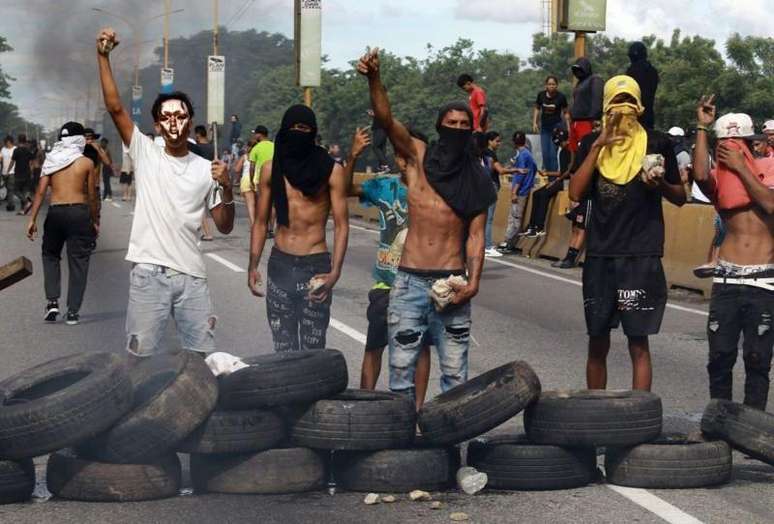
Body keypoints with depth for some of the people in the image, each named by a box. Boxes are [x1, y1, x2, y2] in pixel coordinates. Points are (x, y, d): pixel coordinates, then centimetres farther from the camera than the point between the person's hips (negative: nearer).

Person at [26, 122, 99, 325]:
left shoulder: (51, 160, 5)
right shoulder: (87, 163, -1)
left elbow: (41, 191, 0)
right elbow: (92, 195, 1)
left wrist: (32, 219, 1)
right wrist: (95, 220, 11)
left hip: (55, 212, 2)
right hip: (79, 212, -2)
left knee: (50, 255, 21)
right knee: (78, 261, 5)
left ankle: (52, 302, 6)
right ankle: (73, 311, 5)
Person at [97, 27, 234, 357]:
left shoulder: (206, 169, 7)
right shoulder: (145, 153, 3)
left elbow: (224, 227, 7)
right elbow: (115, 108, -8)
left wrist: (226, 189, -10)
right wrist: (103, 57, -16)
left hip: (192, 277, 2)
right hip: (148, 274, -2)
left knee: (203, 357, 9)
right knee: (141, 357, 4)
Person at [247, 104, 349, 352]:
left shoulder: (331, 171, -4)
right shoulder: (270, 169, 5)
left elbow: (341, 225, -5)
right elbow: (261, 222, 12)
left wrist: (335, 271, -16)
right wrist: (252, 266, 4)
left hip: (316, 266, -3)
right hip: (280, 264, 3)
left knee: (313, 349, -4)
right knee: (283, 347, 6)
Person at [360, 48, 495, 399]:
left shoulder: (476, 179, 6)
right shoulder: (418, 156, 5)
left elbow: (475, 236, 3)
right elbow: (386, 120, -11)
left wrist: (473, 283, -11)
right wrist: (374, 79, -28)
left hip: (451, 283, 0)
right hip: (410, 281, 0)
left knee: (455, 374, 3)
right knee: (401, 370, 1)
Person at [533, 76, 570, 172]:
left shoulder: (561, 97, -11)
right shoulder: (541, 95, -5)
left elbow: (566, 113, -1)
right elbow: (537, 108, 10)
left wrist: (568, 127, -4)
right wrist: (534, 122, 3)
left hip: (556, 126, -3)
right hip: (544, 126, 3)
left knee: (553, 153, -8)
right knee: (545, 152, 5)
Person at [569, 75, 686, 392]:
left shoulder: (657, 143, 2)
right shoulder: (592, 143, 6)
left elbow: (680, 198, 8)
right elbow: (575, 193, -6)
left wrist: (660, 185, -14)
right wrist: (599, 146, -11)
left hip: (642, 256, -2)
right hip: (599, 255, 2)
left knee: (638, 344, -4)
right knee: (597, 344, 9)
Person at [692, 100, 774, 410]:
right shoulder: (718, 179, 8)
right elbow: (700, 174, -17)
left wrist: (741, 168, -9)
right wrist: (702, 128, -11)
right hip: (726, 279, 2)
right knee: (720, 356, 1)